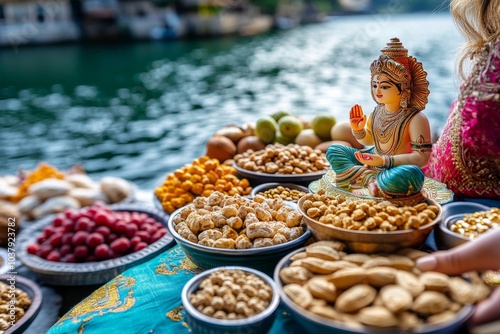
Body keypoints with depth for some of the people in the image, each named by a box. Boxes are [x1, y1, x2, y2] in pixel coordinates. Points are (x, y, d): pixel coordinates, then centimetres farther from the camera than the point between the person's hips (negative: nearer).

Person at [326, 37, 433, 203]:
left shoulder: (416, 119, -17)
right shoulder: (377, 113, 3)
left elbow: (422, 157, -22)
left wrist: (384, 161, -28)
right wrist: (358, 130, -5)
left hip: (396, 169, -7)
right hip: (373, 162, 7)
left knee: (409, 175, -42)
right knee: (333, 150, -2)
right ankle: (370, 178, -18)